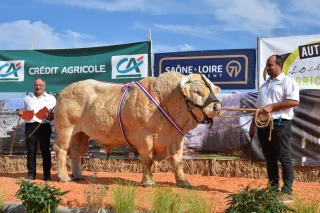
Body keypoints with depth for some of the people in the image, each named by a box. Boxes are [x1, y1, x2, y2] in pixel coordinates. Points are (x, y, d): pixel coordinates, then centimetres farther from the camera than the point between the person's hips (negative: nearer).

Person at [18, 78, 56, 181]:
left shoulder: (51, 98, 10)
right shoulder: (28, 98, 20)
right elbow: (24, 112, 26)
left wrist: (50, 116, -15)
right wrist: (21, 113, 2)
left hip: (44, 126, -2)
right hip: (30, 126, 2)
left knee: (45, 150, -1)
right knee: (31, 151, 2)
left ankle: (47, 174, 4)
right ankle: (31, 173, 8)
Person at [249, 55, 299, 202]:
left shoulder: (287, 82, -2)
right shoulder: (264, 85, 21)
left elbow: (294, 101, -16)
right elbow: (258, 108, 23)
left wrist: (272, 106, -17)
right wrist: (252, 125, 17)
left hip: (280, 124, -7)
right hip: (263, 126, 8)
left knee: (284, 158, -6)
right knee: (270, 158, 8)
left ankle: (287, 191, -6)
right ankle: (274, 188, 14)